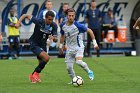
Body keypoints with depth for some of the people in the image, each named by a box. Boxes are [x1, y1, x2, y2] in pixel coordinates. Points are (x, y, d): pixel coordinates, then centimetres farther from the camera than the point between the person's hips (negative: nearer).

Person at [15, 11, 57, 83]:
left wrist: (53, 38, -34)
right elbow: (26, 15, -15)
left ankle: (32, 76, 38)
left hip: (42, 45, 6)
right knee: (46, 57, -23)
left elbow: (55, 40, -10)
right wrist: (19, 22, -29)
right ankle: (36, 74, -7)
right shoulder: (39, 22, -23)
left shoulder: (54, 26, -12)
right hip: (34, 44, -6)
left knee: (41, 63, 13)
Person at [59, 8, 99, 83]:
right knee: (69, 67, -2)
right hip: (69, 49, 5)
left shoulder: (78, 25, -17)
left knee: (79, 62, -29)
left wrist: (94, 43, -7)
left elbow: (89, 31, -8)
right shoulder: (63, 26, -2)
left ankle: (89, 72, -4)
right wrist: (60, 46, 23)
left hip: (78, 47, -5)